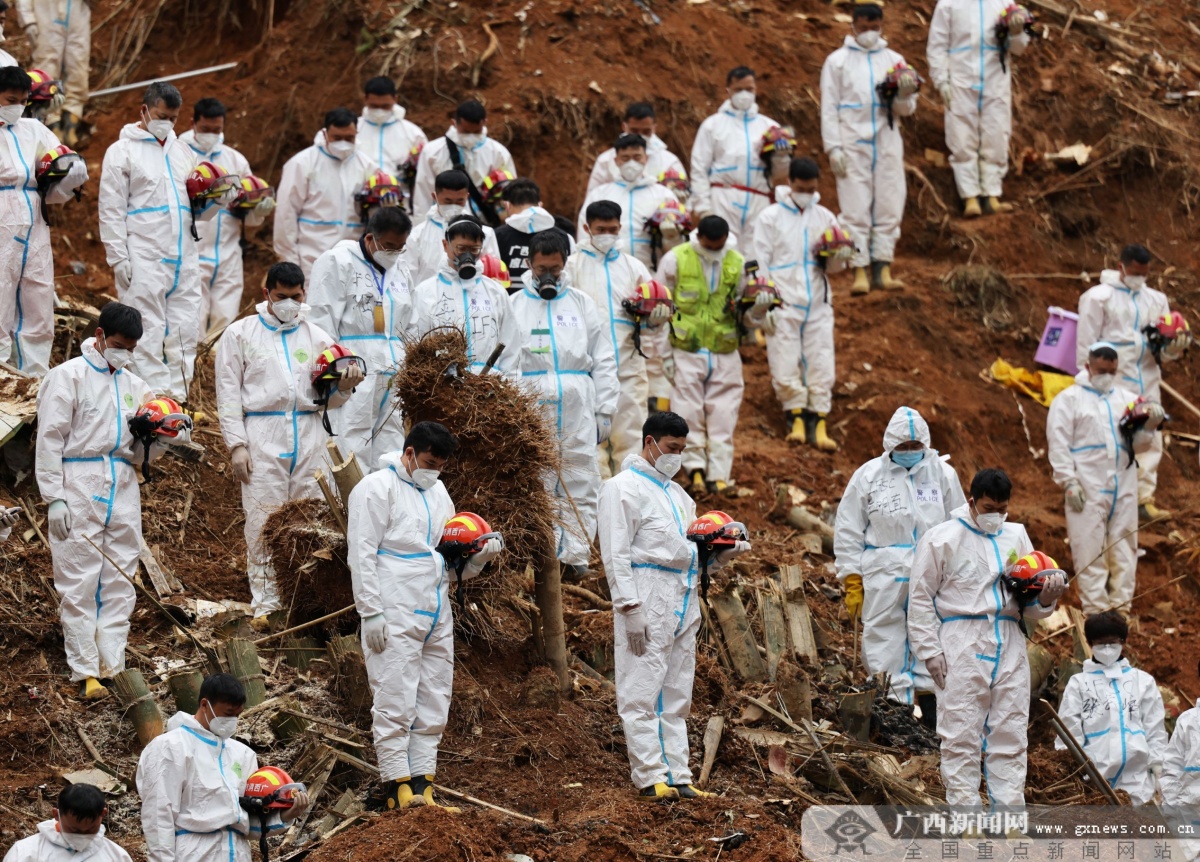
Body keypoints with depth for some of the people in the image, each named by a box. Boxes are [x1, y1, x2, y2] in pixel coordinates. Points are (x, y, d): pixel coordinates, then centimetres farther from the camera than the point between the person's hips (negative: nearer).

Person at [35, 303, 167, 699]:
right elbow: (50, 439, -3)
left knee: (119, 585, 3)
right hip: (79, 487, -5)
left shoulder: (134, 386, 19)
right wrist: (54, 497, -12)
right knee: (79, 584, -6)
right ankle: (85, 673, -5)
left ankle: (113, 669, 6)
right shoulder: (69, 376, 3)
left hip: (122, 491, 6)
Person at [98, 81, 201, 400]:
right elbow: (111, 210, -2)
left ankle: (178, 396, 9)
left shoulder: (181, 151, 20)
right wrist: (119, 258, -10)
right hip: (143, 257, -6)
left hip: (183, 255, 6)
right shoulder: (123, 151, 2)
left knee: (185, 327, 3)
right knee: (148, 330, -7)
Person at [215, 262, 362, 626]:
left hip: (309, 438, 3)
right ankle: (265, 603, 0)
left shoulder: (316, 336, 16)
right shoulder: (240, 334, 8)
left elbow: (327, 398, 15)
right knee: (264, 522, -5)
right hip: (263, 437, -3)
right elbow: (228, 393, 4)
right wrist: (236, 444, -5)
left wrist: (343, 387, -8)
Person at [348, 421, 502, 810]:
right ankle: (398, 785, -6)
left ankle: (422, 784, 11)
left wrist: (481, 555, 1)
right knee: (395, 701, -8)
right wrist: (371, 613, -16)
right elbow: (362, 555, -9)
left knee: (433, 704, 7)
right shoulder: (378, 488, -4)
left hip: (437, 616, 8)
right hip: (395, 616, -8)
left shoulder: (437, 492, 19)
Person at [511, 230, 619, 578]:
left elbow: (604, 362, 13)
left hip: (578, 411, 2)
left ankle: (575, 555, 3)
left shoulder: (582, 305, 14)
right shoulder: (513, 306, 8)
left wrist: (605, 411, 5)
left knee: (582, 485, -1)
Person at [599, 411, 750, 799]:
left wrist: (720, 555, 6)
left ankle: (677, 774, 12)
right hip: (648, 601, -9)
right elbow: (616, 555, -11)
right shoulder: (625, 487, -4)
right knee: (642, 694, -7)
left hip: (683, 605, 9)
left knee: (676, 696, 10)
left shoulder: (676, 493, 22)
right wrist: (630, 609, -19)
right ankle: (650, 775, -7)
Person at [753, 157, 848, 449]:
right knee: (785, 365, -4)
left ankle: (818, 422, 4)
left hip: (817, 305, 3)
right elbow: (760, 263, 0)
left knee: (821, 365, -1)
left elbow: (835, 267, 14)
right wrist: (764, 305, -6)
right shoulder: (771, 217, 1)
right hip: (784, 305, -3)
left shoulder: (824, 217, 10)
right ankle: (796, 417, 9)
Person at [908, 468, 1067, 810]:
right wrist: (930, 650, -7)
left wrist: (1046, 598, -6)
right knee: (961, 735, -5)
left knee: (1010, 735, 5)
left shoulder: (1016, 537, 16)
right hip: (963, 644, -4)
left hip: (1009, 647, 5)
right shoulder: (942, 539, 2)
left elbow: (1030, 607, 17)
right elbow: (920, 598, 1)